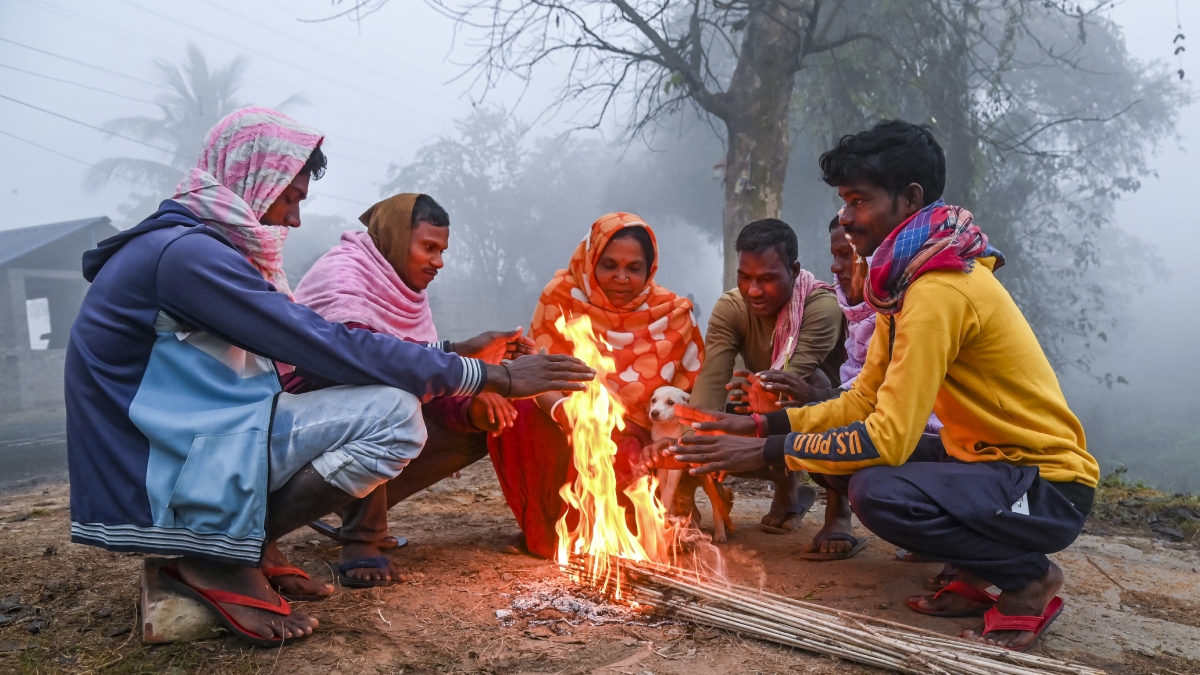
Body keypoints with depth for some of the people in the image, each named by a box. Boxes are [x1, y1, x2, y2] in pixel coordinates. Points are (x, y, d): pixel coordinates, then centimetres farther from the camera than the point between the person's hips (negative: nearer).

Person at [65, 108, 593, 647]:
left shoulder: (191, 246, 13)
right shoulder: (186, 252, -19)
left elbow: (310, 340, 11)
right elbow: (334, 351, -22)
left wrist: (460, 362, 5)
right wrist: (493, 377, -17)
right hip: (153, 489, -10)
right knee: (392, 413, -21)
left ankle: (249, 548, 4)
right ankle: (221, 564, -10)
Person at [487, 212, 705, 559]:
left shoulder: (672, 313, -4)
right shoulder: (562, 295, -6)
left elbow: (688, 393, 0)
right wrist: (560, 409, -34)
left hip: (631, 439, 0)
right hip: (561, 429, 1)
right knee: (515, 410, -29)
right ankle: (542, 527, -5)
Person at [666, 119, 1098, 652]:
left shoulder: (939, 289, -25)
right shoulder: (907, 279, 7)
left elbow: (889, 438, -30)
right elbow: (863, 402, 7)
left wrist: (766, 453, -22)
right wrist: (760, 426, -2)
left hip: (1049, 486, -9)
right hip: (992, 462, 10)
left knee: (877, 491, -30)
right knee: (847, 457, 4)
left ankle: (1027, 577, -4)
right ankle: (982, 575, 11)